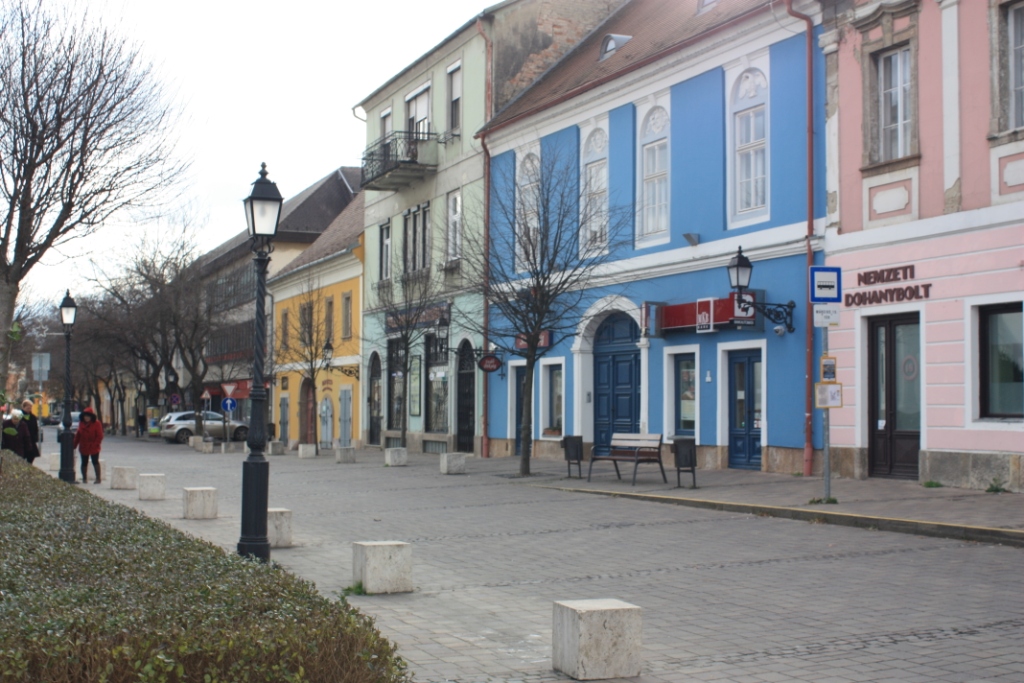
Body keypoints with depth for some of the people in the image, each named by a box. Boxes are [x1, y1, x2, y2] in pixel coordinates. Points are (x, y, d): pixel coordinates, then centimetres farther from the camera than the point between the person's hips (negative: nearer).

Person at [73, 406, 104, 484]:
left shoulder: (96, 423, -8)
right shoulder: (81, 423, 7)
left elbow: (99, 436, -9)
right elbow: (78, 435, 10)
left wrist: (95, 444, -17)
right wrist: (75, 444, 6)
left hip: (94, 448, -5)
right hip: (83, 448, 5)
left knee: (95, 462, -2)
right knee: (84, 463, 10)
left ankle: (98, 478, 3)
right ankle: (84, 478, 21)